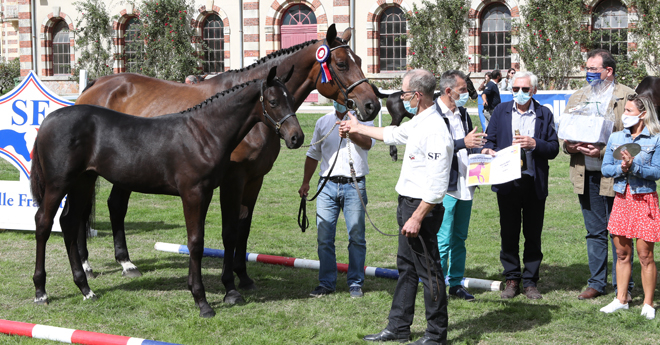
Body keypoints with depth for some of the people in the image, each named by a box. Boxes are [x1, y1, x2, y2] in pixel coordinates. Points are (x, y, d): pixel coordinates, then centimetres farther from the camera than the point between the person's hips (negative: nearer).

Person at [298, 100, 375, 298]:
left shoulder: (363, 120, 3)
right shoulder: (323, 122, 13)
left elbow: (368, 143, -17)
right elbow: (313, 154, 19)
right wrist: (305, 182, 13)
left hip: (354, 186, -3)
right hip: (327, 185, 3)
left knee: (356, 237, 0)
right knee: (324, 238, 3)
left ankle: (355, 283, 11)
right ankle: (326, 283, 12)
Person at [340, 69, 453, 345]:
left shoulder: (434, 130, -22)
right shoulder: (419, 123, 10)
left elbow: (437, 186, -26)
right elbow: (393, 134, 32)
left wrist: (417, 218, -26)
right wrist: (358, 128, 43)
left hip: (421, 207, -11)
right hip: (408, 203, 11)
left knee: (428, 270, -1)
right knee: (406, 267, 16)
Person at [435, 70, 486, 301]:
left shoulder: (462, 113, 15)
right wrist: (463, 143, -27)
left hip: (465, 185, 8)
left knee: (460, 238, 14)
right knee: (443, 240, -4)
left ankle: (456, 283, 23)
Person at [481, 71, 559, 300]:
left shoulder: (544, 114, 4)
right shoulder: (501, 111, 7)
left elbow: (553, 149, 1)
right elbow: (489, 140, 7)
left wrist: (534, 144, -17)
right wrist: (487, 150, -15)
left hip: (535, 183, 0)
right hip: (507, 181, 1)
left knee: (533, 235, 5)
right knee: (508, 234, 5)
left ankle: (530, 282, 15)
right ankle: (512, 280, 17)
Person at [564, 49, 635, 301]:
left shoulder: (628, 97, -4)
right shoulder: (577, 97, 14)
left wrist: (603, 152, -20)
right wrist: (570, 145, -6)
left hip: (615, 175, -5)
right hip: (585, 174, 5)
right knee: (594, 232, 13)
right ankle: (596, 283, 22)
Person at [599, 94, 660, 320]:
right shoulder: (615, 138, 8)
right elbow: (605, 168, 5)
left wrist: (634, 166, -23)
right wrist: (620, 168, -14)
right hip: (621, 199, 4)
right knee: (622, 253, 11)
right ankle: (621, 299, 20)